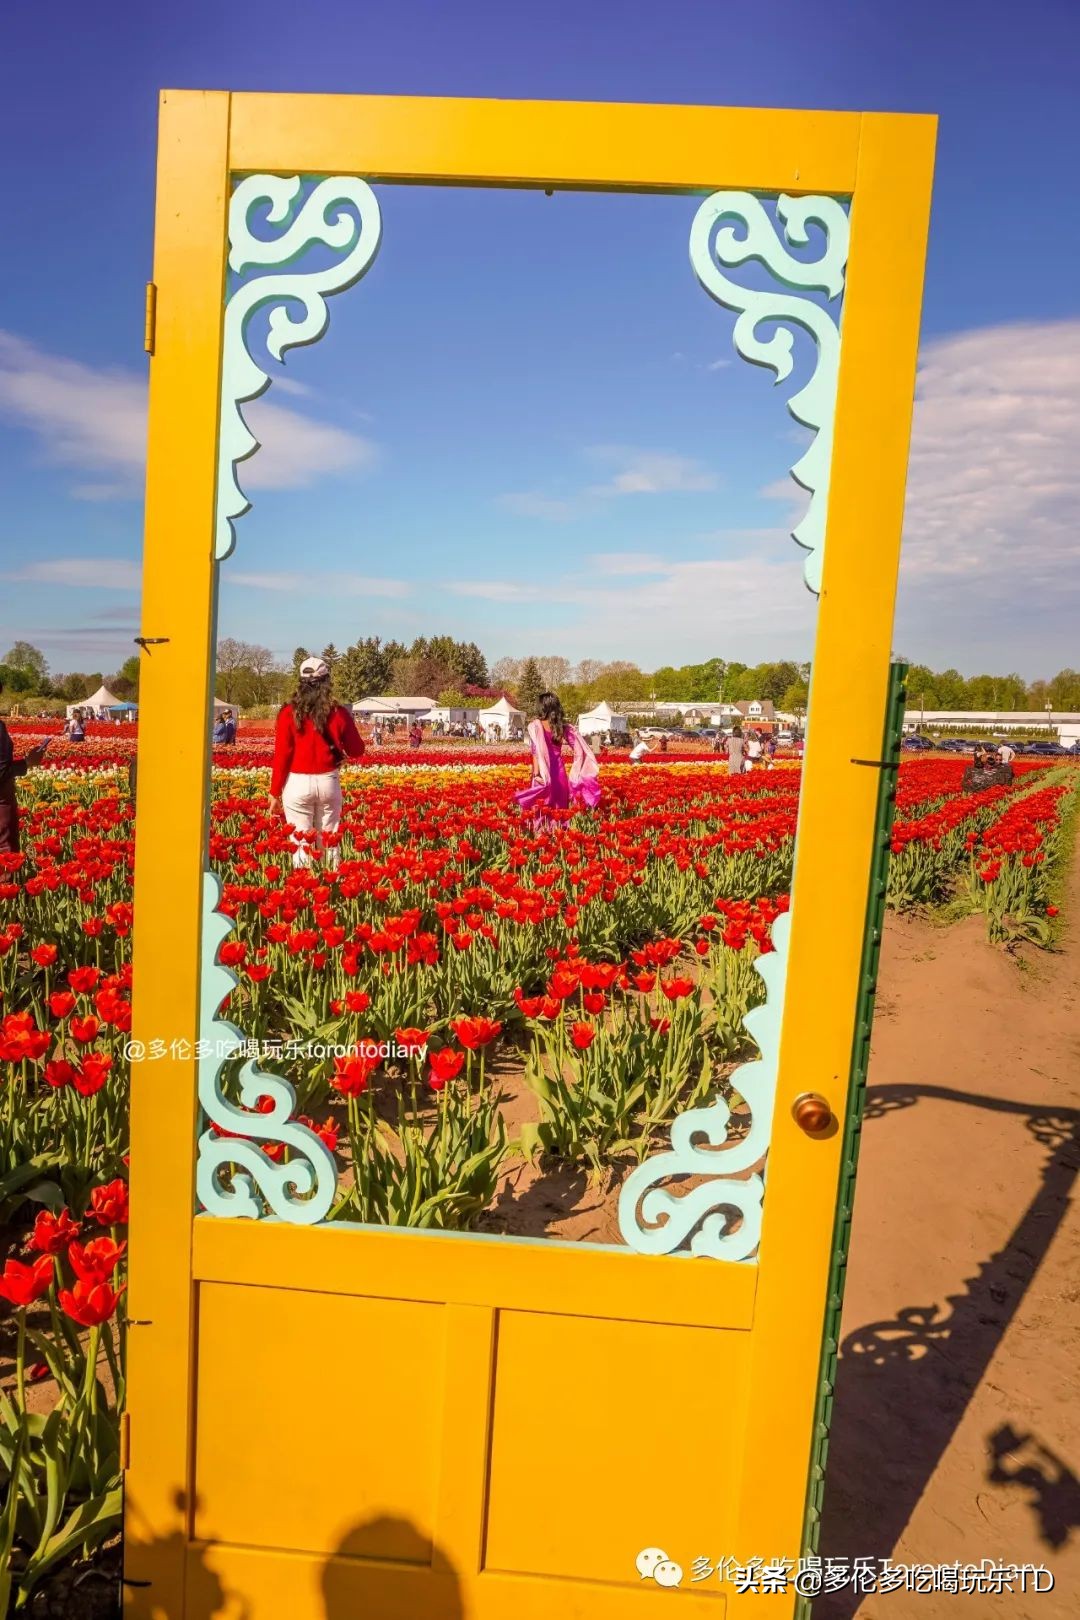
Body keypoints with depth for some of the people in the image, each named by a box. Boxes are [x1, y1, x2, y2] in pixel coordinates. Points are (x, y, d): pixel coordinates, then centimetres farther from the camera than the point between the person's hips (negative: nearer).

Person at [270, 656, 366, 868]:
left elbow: (282, 754, -6)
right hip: (328, 781, 2)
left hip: (297, 783, -2)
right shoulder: (338, 712, -2)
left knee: (300, 843, 3)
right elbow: (356, 751, 5)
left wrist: (275, 791, 1)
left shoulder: (290, 713, -6)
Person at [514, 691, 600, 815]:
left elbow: (536, 751, -17)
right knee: (560, 809, 11)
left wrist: (536, 774, -21)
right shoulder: (563, 725, 7)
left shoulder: (535, 725, -5)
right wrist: (575, 773, 5)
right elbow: (579, 749, 3)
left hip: (544, 774, -4)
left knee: (540, 810, 2)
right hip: (560, 772, 4)